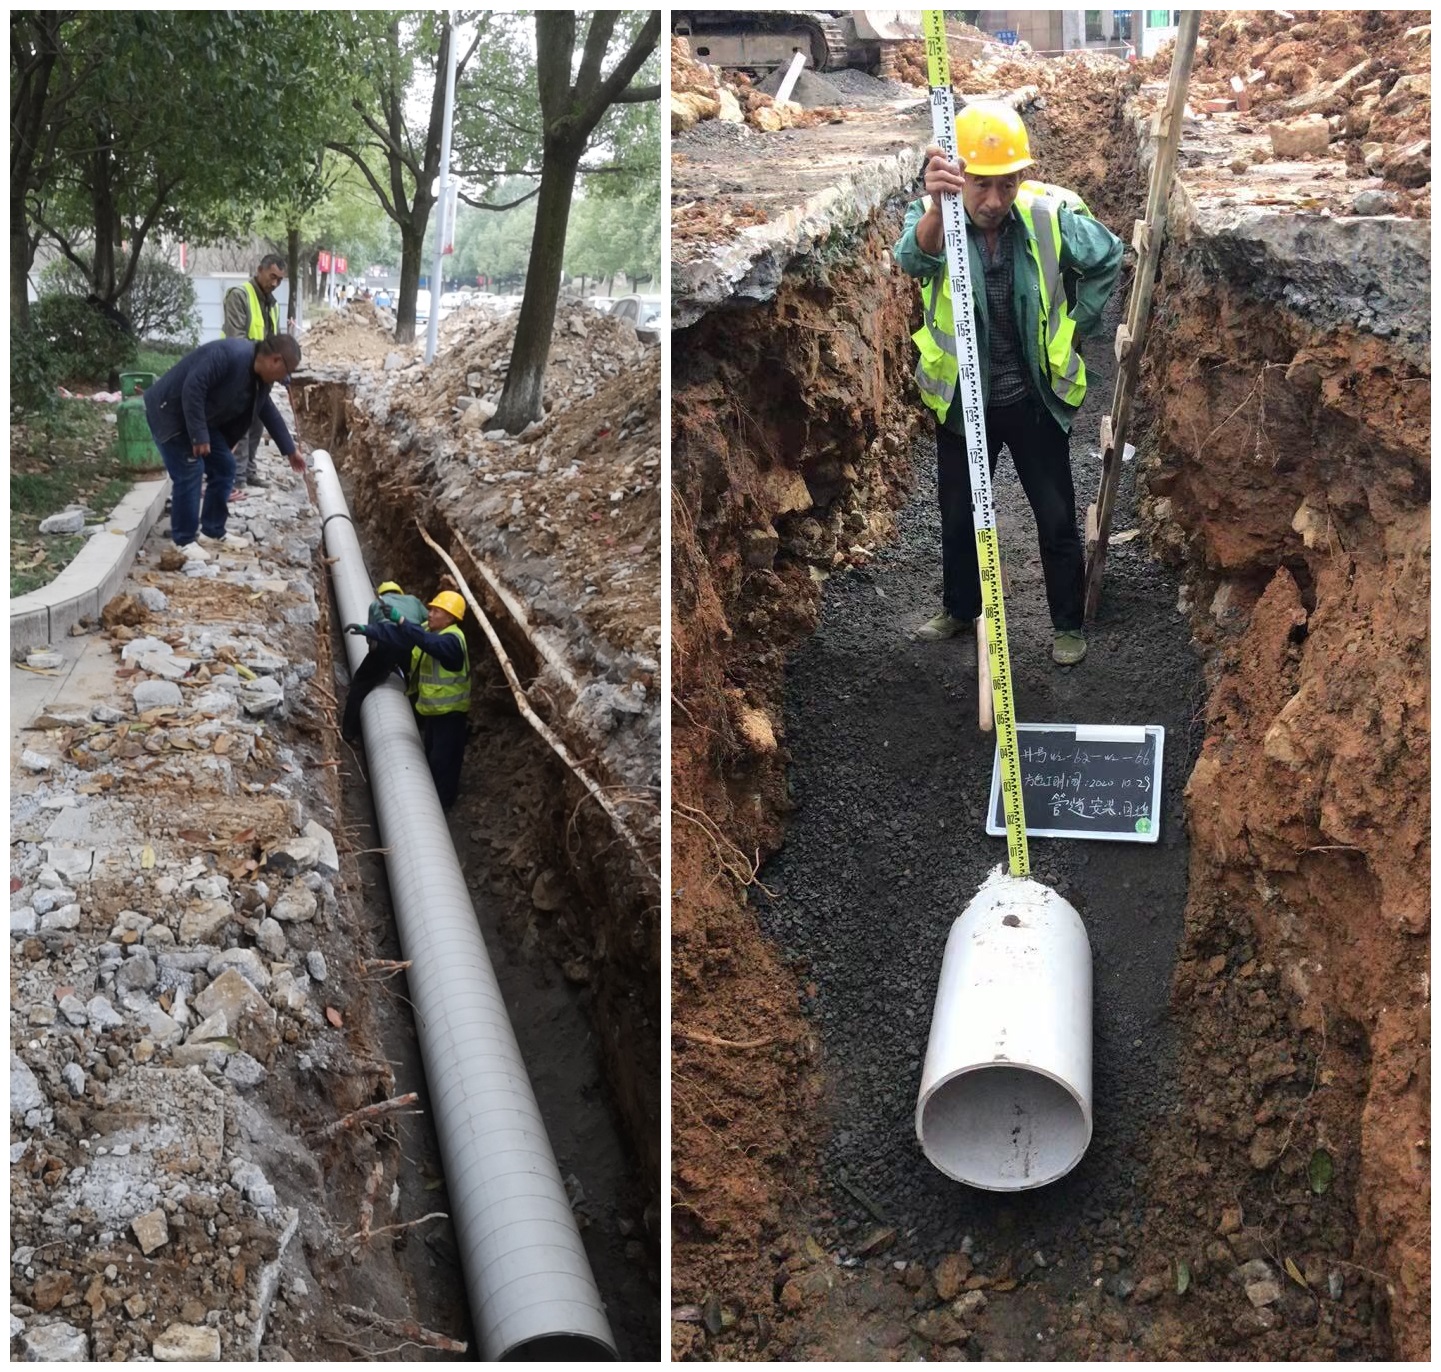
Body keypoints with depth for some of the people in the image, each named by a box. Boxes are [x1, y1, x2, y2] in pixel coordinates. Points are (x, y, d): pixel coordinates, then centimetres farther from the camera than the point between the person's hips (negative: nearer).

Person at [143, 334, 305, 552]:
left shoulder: (259, 377, 1)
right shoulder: (230, 354, -30)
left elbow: (268, 412, 17)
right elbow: (193, 389, -33)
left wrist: (290, 450, 21)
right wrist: (199, 436, -31)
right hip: (170, 413, -10)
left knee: (224, 466, 8)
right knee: (190, 473, -12)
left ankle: (213, 531, 19)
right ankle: (184, 540, 1)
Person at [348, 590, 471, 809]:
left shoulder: (452, 640, -27)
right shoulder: (428, 629, 2)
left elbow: (429, 642, -47)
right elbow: (396, 635, -1)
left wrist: (402, 621, -53)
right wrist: (367, 629, -13)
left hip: (450, 710, -9)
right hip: (431, 707, 9)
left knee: (443, 758, 3)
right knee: (431, 754, 23)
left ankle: (443, 800, 19)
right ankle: (433, 795, 40)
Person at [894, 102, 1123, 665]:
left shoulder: (1051, 214, -17)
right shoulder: (934, 215, -19)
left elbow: (1108, 258, 3)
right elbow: (915, 259, -45)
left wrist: (1076, 325, 1)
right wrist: (935, 207, -65)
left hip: (1034, 398, 0)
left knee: (1056, 517, 10)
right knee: (959, 514, 18)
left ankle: (1068, 623, 29)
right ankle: (960, 608, 41)